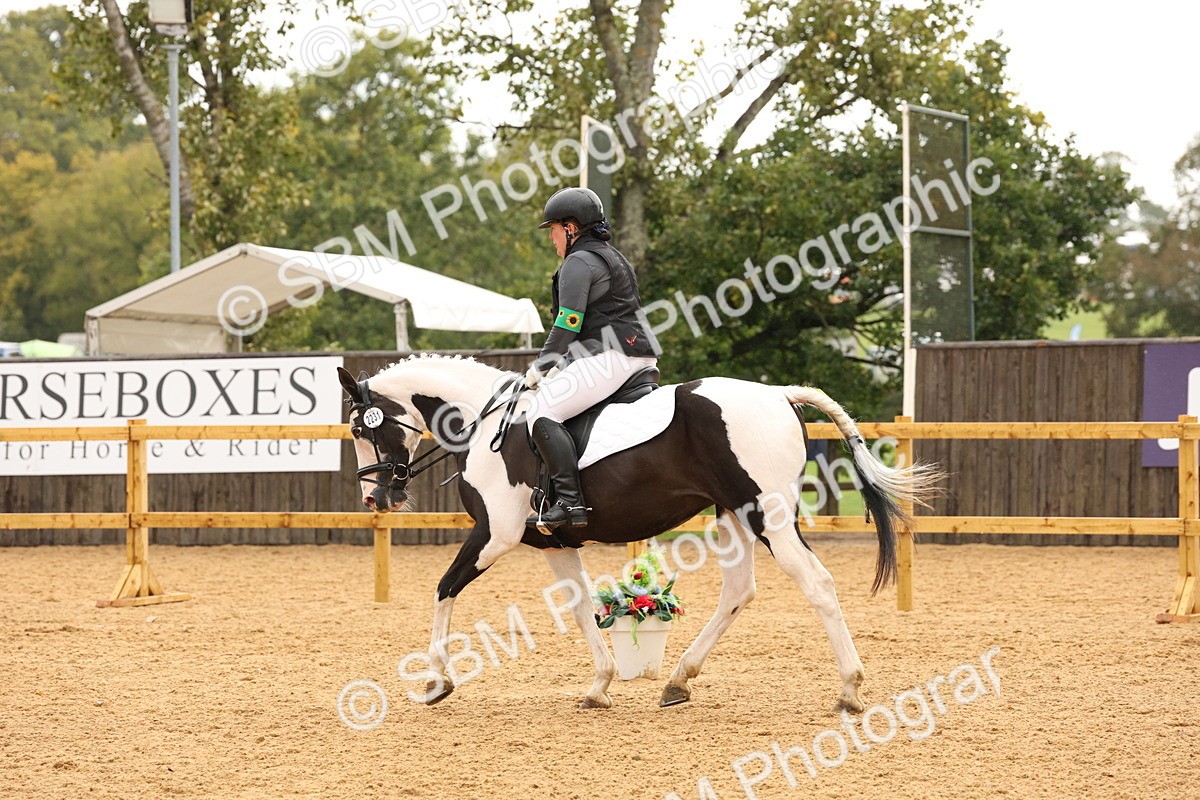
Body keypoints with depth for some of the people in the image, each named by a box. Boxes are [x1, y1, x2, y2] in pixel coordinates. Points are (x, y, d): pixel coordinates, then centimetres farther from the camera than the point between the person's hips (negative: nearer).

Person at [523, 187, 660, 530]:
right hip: (638, 357, 11)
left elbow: (567, 325, -15)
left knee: (542, 411, -16)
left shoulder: (578, 263, -8)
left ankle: (570, 501, -29)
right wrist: (556, 365, 22)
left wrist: (540, 367, -5)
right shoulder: (612, 257, 24)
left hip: (608, 358, -11)